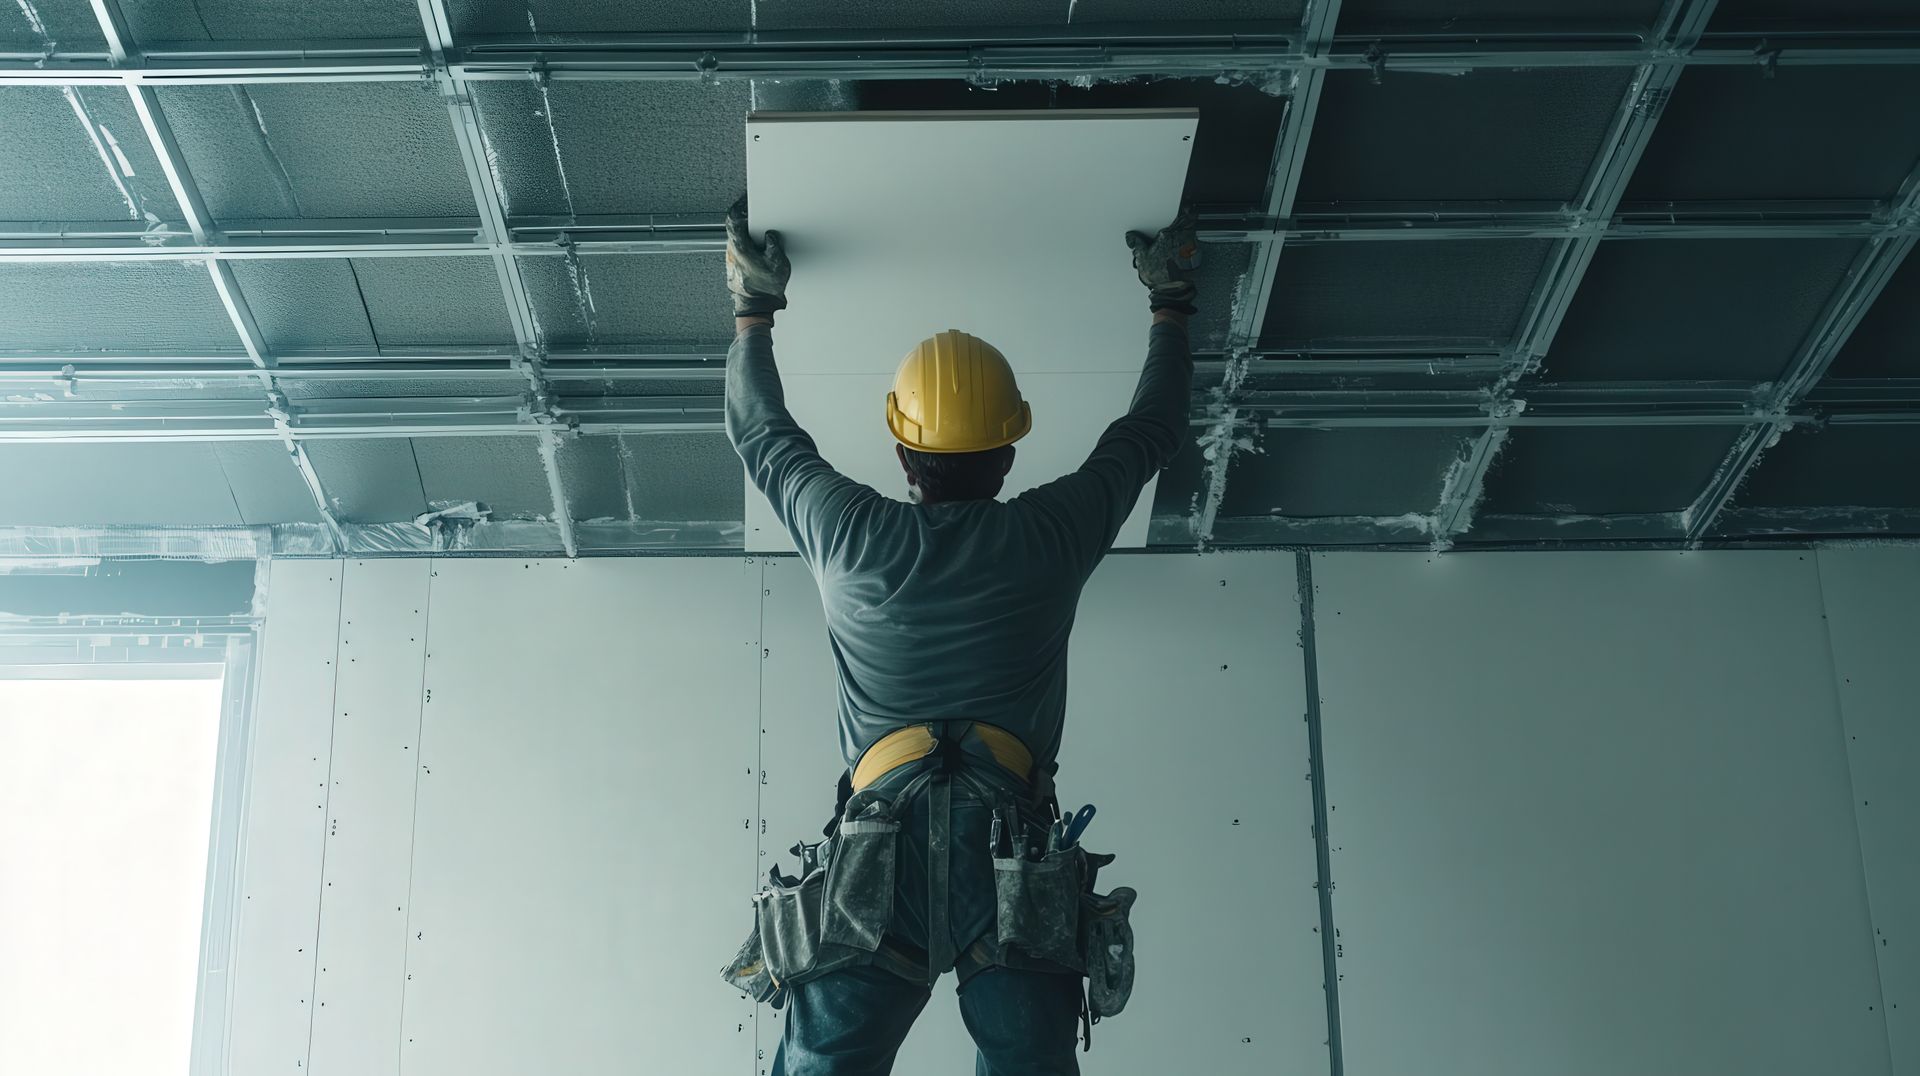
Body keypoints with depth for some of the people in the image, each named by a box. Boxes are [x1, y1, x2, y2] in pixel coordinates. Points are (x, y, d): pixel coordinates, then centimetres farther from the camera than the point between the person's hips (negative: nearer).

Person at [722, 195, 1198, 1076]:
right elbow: (1151, 431, 28)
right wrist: (1169, 305, 41)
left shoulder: (850, 536, 10)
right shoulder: (1053, 537, 10)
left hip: (879, 859, 0)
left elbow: (759, 431, 29)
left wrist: (753, 309, 42)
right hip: (1015, 860, 0)